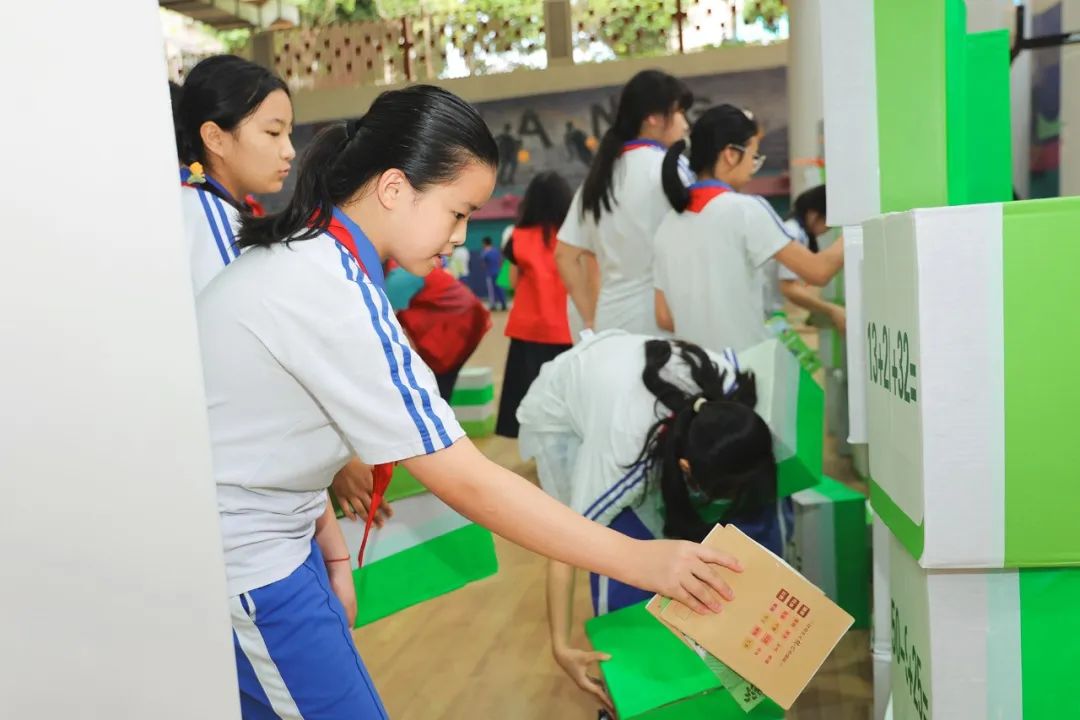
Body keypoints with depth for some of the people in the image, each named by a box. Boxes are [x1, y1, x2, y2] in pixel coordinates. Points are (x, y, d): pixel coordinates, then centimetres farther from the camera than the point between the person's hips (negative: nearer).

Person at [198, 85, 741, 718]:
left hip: (277, 537, 9)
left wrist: (332, 550, 6)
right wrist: (637, 560, -21)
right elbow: (466, 482, -27)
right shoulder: (332, 298, -27)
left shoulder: (306, 252, 2)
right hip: (247, 568, -9)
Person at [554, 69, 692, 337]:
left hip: (611, 321, 7)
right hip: (661, 320, -7)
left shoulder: (601, 171, 13)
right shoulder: (669, 167, -7)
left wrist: (591, 317, 12)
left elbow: (565, 255, 13)